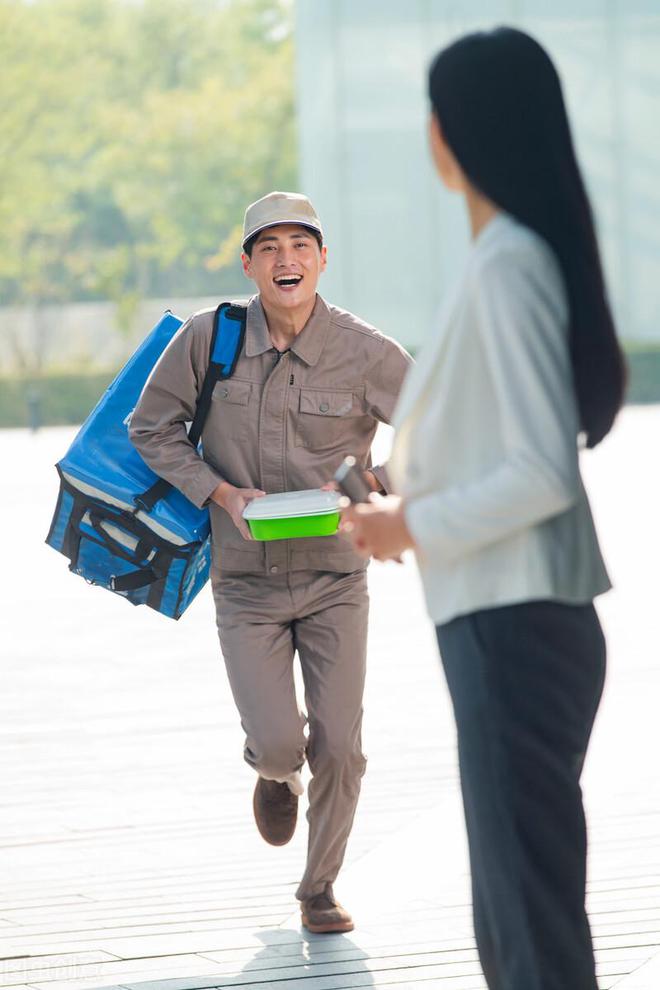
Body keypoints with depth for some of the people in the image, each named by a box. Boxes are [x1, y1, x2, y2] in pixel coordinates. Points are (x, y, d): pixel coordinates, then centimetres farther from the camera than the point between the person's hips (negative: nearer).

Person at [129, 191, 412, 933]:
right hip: (246, 583, 0)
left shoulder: (366, 354, -12)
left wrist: (374, 484, -18)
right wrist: (219, 492, -10)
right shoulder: (207, 340, -9)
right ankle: (276, 773, 30)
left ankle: (320, 887, 22)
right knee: (277, 743, -10)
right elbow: (152, 428, 3)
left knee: (338, 745, -3)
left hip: (334, 578, 0)